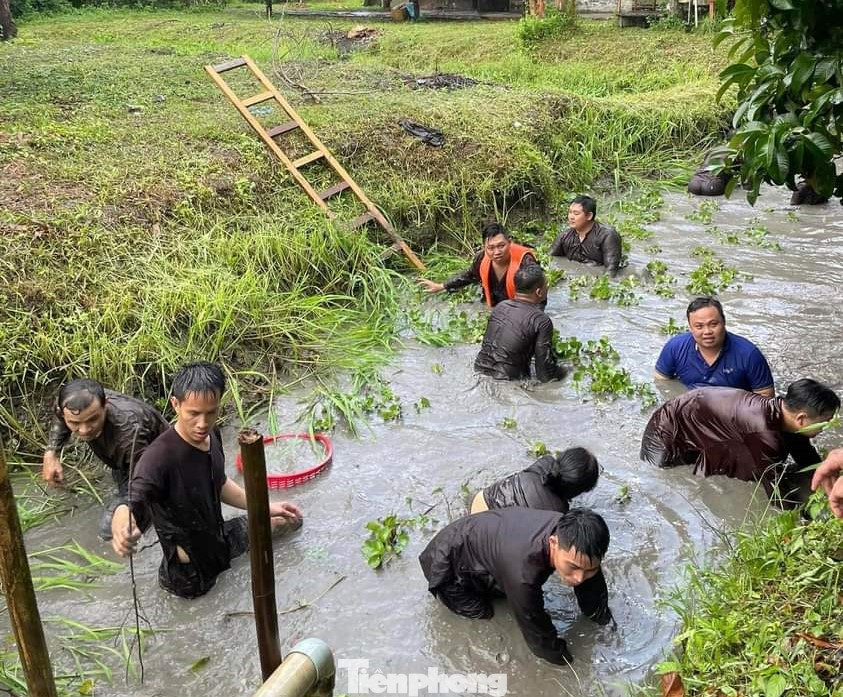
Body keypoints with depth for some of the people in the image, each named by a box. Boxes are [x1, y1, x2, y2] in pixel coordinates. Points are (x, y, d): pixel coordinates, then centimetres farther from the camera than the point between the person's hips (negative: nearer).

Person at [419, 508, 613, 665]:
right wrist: (573, 662, -18)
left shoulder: (572, 538, -25)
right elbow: (539, 635, -31)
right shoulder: (523, 571, -46)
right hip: (447, 564, -6)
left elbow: (593, 592, -6)